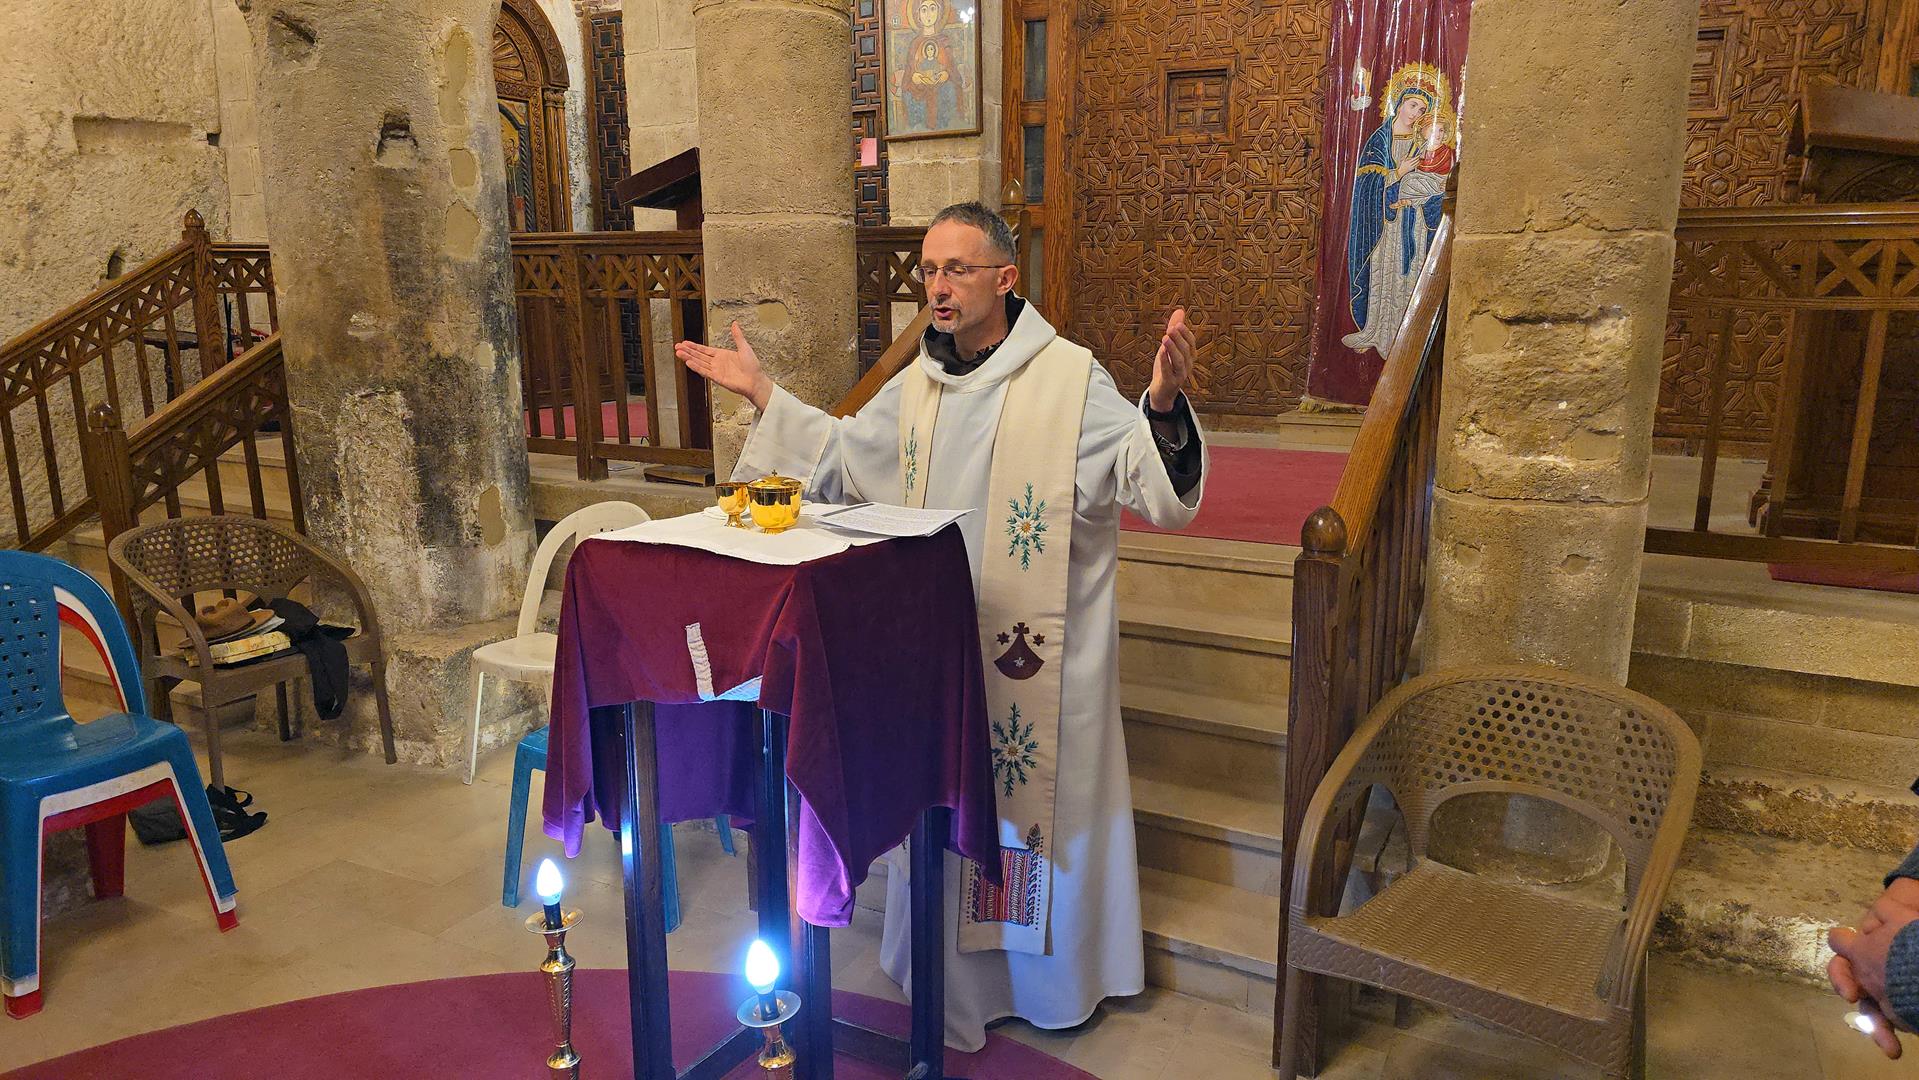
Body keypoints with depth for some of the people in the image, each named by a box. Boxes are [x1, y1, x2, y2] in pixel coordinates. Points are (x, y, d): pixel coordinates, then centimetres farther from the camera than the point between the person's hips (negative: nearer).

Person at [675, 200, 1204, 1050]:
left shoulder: (1071, 379, -12)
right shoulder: (916, 385, 7)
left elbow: (1148, 479, -19)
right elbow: (845, 455, 20)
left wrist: (1162, 405, -39)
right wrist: (763, 396, 16)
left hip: (1037, 652, -5)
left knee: (1040, 803, 8)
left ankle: (1058, 977, 31)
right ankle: (953, 972, 37)